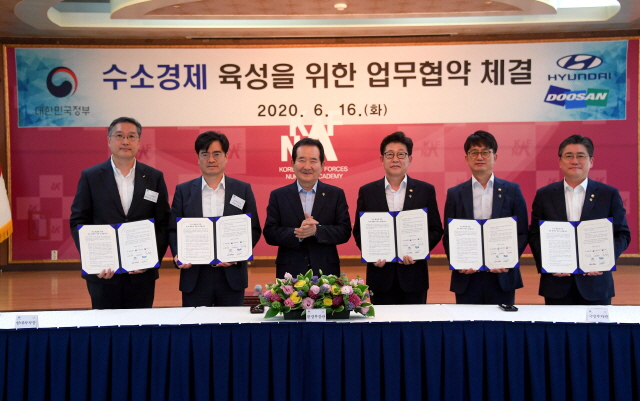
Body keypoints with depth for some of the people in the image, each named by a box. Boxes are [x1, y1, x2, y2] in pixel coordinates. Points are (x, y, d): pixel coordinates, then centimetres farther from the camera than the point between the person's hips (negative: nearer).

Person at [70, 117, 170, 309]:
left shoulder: (154, 177, 5)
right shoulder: (90, 177, 3)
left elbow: (163, 224, 4)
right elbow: (78, 222, 1)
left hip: (142, 273, 1)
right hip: (103, 272, -1)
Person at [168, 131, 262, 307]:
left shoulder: (243, 190, 5)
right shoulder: (183, 190, 7)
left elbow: (254, 230, 4)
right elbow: (173, 230, 6)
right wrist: (178, 254, -13)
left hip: (232, 275, 0)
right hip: (194, 277, 0)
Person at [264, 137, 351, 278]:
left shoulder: (336, 194, 4)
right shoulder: (278, 196, 3)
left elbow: (345, 232, -3)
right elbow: (270, 234, -4)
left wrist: (317, 230, -20)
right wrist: (297, 233, -21)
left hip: (326, 272, 1)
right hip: (290, 273, 0)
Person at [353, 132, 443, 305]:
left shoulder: (425, 190, 3)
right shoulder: (367, 191, 4)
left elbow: (436, 230, 4)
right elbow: (358, 231, 6)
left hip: (414, 276, 0)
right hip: (380, 275, 0)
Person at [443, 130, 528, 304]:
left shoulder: (512, 190, 5)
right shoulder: (455, 194, 6)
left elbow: (523, 233, 4)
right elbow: (448, 236, 5)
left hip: (502, 277, 0)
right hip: (466, 279, 0)